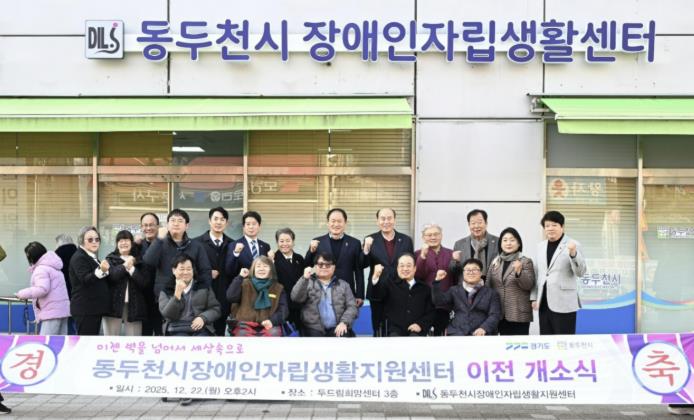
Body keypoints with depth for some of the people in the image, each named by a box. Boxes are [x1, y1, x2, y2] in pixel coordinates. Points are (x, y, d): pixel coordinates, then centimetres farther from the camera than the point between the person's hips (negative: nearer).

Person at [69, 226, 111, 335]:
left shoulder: (93, 257, 18)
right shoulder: (78, 258, -11)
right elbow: (85, 279, -28)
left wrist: (105, 270, 10)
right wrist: (101, 271, -44)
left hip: (94, 308, 10)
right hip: (85, 309, -10)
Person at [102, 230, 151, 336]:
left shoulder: (140, 261, 9)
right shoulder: (110, 259, 8)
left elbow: (146, 283, -4)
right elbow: (110, 276, -13)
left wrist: (131, 269, -11)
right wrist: (124, 266, -10)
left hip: (134, 306, 1)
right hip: (113, 305, -1)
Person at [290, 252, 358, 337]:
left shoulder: (343, 285, 18)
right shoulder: (308, 283, 13)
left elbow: (352, 307, 8)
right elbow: (296, 298, -5)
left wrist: (344, 322, -11)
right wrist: (304, 278, -19)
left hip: (337, 328, 1)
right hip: (315, 329, -1)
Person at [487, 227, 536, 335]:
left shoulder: (526, 261, -1)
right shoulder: (495, 262, 11)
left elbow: (529, 285, -9)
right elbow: (488, 285, 16)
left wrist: (519, 272, -25)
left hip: (519, 313, -4)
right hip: (499, 313, 4)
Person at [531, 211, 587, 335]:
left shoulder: (573, 245, -4)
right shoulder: (541, 246, 13)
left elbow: (581, 272, -13)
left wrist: (573, 253, -29)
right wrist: (534, 297, 13)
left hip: (563, 303, -6)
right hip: (544, 303, 6)